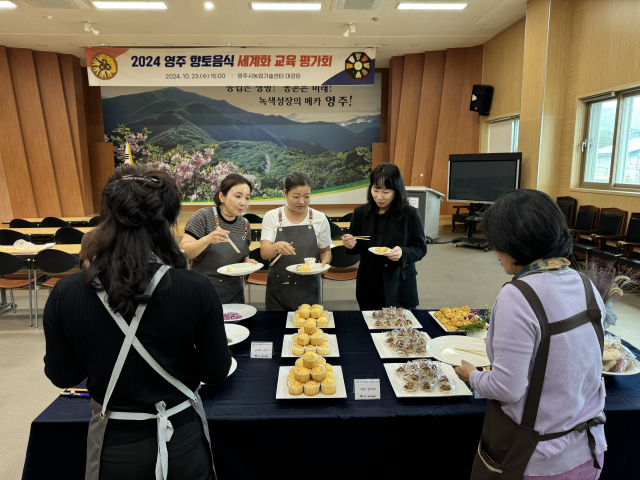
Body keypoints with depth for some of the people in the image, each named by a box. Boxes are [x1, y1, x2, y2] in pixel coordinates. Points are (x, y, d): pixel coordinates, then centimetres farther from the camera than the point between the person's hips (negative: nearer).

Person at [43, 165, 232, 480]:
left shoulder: (65, 295, -18)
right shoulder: (197, 291, -25)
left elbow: (62, 376, -3)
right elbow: (216, 372, -11)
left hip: (113, 449, 1)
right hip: (181, 443, -1)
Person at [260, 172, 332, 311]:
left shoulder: (319, 218, 0)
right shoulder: (271, 217, -2)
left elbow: (325, 250, 10)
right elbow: (264, 253, -11)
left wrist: (324, 262, -11)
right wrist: (277, 247, -32)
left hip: (309, 288, 1)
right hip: (278, 288, 0)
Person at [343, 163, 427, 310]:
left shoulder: (410, 214, -8)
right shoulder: (361, 212, 0)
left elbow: (421, 249, -3)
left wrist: (403, 253, -23)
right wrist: (352, 244, -13)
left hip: (400, 286, -2)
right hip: (369, 287, 2)